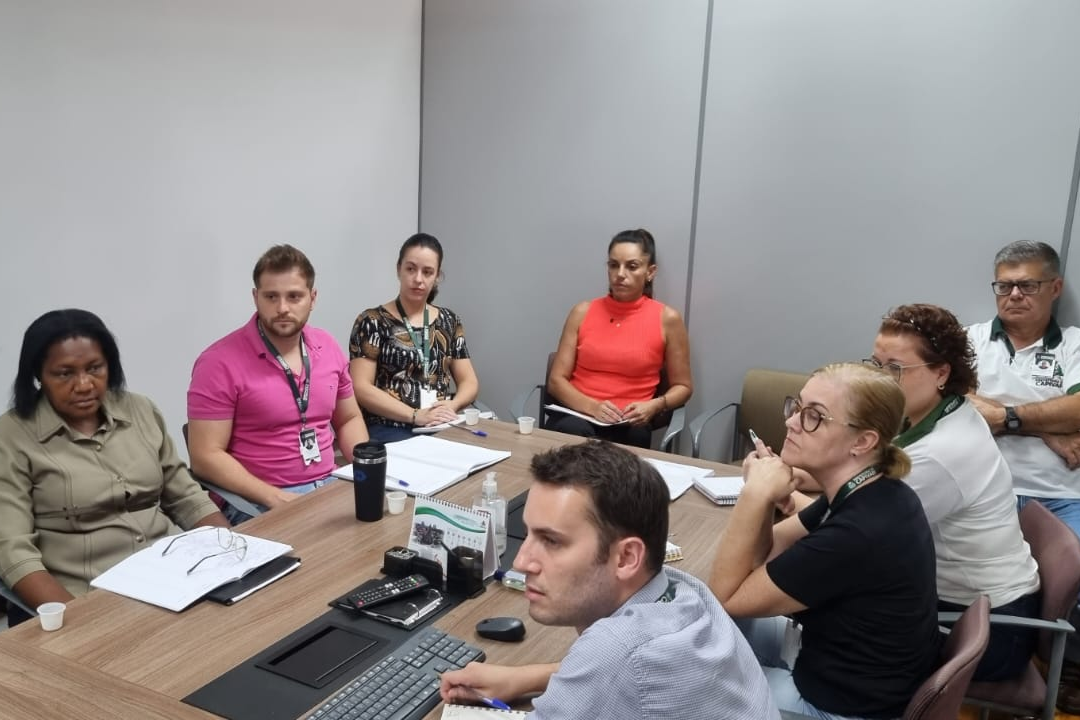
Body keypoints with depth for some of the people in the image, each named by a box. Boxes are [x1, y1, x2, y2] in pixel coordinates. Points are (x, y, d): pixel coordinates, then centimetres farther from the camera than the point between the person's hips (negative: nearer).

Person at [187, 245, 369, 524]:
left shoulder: (328, 347, 7)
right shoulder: (221, 362, -10)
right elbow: (206, 456, -11)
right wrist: (277, 498, -19)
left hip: (330, 487, 6)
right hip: (258, 504, -5)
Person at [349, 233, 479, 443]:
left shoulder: (449, 321, 14)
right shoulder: (372, 321, 1)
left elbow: (469, 382, 14)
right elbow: (361, 387, -7)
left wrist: (452, 405, -9)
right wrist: (415, 415, -17)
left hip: (442, 427, 5)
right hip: (389, 429, -5)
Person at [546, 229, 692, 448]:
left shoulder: (667, 319, 3)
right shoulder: (583, 312, 8)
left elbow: (682, 387, 11)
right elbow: (556, 380, 5)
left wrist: (654, 406, -10)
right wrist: (591, 406, -14)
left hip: (627, 425, -1)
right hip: (576, 415, 1)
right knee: (574, 432, -35)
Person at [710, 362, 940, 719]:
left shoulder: (856, 535, -34)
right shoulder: (870, 493, -6)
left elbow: (726, 598, -23)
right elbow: (764, 553, 3)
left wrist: (755, 494, -28)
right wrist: (762, 495, -17)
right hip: (837, 657, 8)